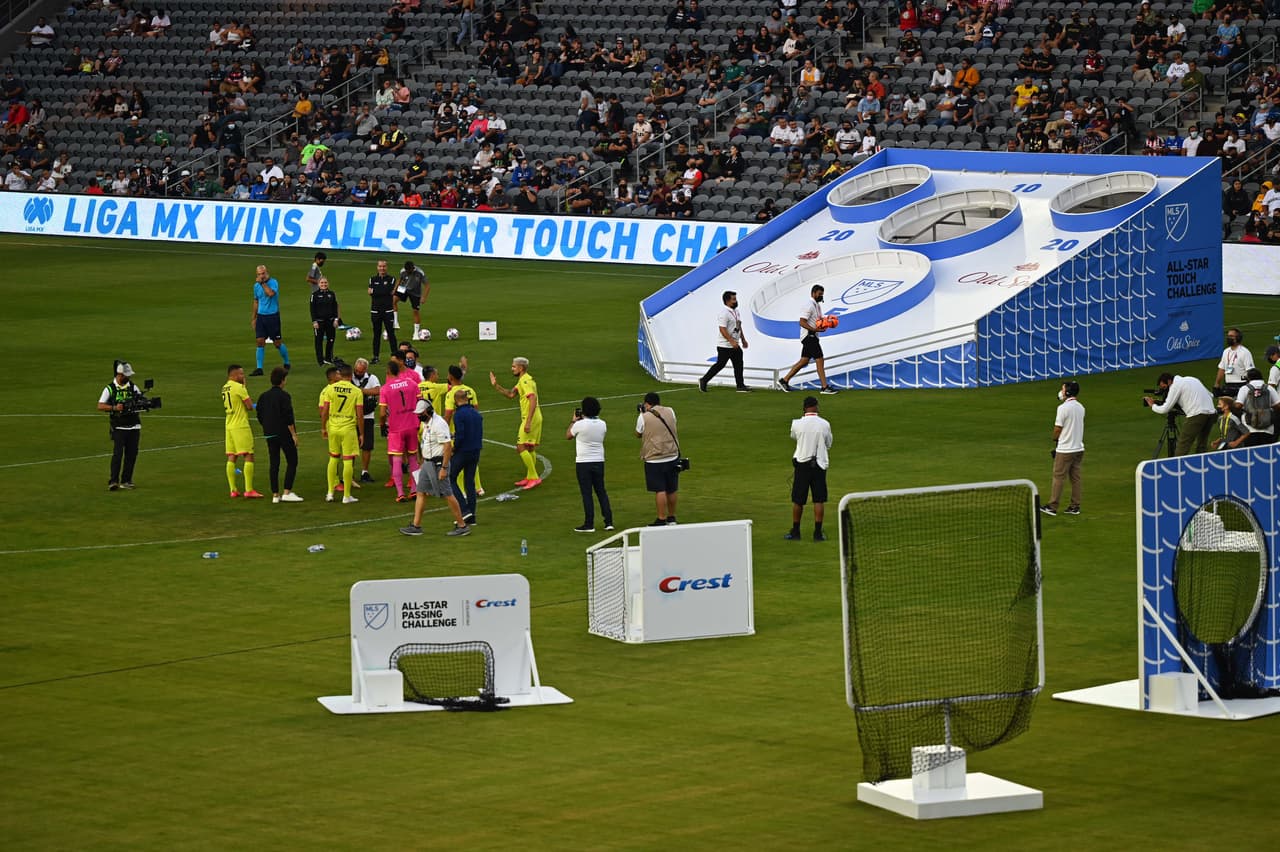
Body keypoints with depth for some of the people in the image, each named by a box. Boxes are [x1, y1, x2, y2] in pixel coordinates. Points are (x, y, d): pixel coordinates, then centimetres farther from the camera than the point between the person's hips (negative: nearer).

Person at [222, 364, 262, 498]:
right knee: (248, 457, -7)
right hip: (241, 426, -8)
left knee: (231, 457, 8)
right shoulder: (239, 387, -13)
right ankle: (249, 490, -12)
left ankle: (233, 490, 8)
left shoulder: (225, 388, 12)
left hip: (229, 426, 8)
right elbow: (250, 406, -13)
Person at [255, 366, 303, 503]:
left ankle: (275, 494, 8)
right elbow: (288, 417, -15)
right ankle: (287, 492, -8)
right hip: (284, 434, -6)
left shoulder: (263, 396, 7)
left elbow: (260, 417, 12)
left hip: (269, 435, 6)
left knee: (274, 464, 9)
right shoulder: (284, 396, -11)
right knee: (292, 462, 1)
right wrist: (294, 434, -11)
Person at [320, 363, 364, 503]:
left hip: (333, 428, 3)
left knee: (333, 458, 17)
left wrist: (323, 428, 10)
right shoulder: (356, 391, -6)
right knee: (348, 460, 2)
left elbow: (324, 411, -2)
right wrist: (361, 434, 2)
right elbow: (359, 415, -6)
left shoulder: (330, 389, -2)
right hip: (349, 428, -2)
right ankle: (347, 496, 5)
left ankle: (330, 493, 19)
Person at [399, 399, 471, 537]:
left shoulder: (438, 424, -20)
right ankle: (416, 526, 13)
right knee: (420, 493, 9)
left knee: (447, 494, -4)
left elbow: (447, 446, -23)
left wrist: (444, 468, -25)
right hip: (427, 463, 10)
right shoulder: (426, 423, 11)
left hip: (438, 463, -10)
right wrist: (423, 463, 21)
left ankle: (462, 526, 4)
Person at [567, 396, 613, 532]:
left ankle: (589, 524, 1)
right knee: (601, 492, 13)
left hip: (583, 463, -5)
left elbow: (568, 436, 2)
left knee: (587, 494, 0)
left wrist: (574, 421, 13)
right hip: (599, 461, 5)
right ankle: (609, 522, 10)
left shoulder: (580, 425, -15)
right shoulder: (602, 424, -1)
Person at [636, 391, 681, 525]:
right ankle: (672, 518, 25)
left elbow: (638, 434, 7)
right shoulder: (670, 412, 4)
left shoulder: (644, 417, -9)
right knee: (671, 490, 14)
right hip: (672, 457, 5)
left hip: (654, 460, -5)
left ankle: (661, 520, -5)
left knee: (660, 490, -4)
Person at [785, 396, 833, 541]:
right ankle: (818, 533, 3)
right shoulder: (824, 424, -6)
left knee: (798, 501, 9)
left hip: (802, 463, 0)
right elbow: (828, 445, 5)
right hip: (820, 463, 0)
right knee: (819, 500, 4)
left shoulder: (797, 424, -8)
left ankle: (795, 532, 17)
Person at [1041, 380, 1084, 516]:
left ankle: (1052, 507, 2)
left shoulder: (1063, 408, -16)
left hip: (1065, 449, -7)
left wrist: (1055, 439, 7)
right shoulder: (1080, 408, 6)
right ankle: (1075, 506, 12)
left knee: (1058, 477, -1)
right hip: (1079, 448, 7)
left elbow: (1058, 429, -10)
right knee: (1075, 477, 10)